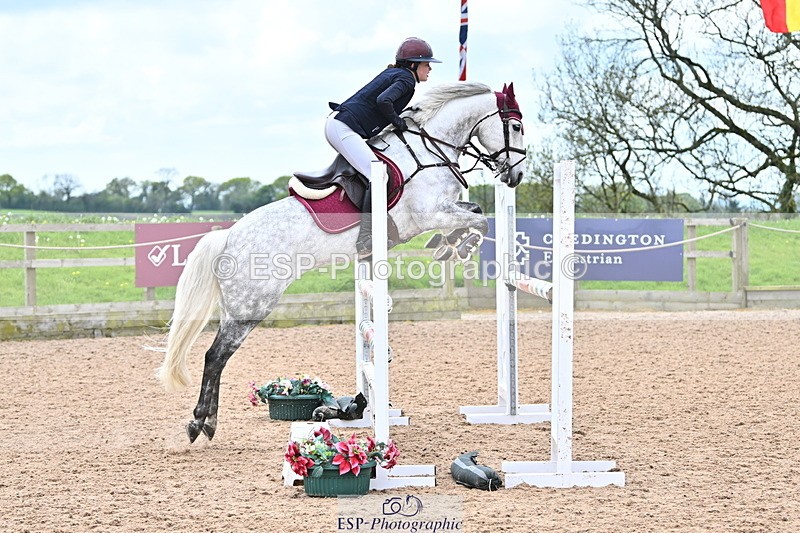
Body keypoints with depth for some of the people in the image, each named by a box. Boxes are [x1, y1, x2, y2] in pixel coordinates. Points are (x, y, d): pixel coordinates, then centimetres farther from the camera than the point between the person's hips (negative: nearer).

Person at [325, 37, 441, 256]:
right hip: (343, 128, -11)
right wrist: (397, 120, -10)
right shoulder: (406, 79, -7)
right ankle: (365, 238, -27)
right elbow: (383, 100, -24)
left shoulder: (392, 73, 22)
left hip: (336, 124, 11)